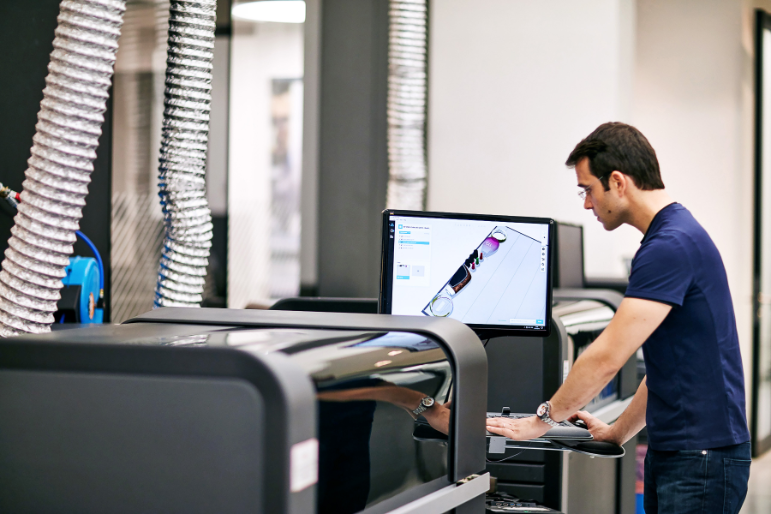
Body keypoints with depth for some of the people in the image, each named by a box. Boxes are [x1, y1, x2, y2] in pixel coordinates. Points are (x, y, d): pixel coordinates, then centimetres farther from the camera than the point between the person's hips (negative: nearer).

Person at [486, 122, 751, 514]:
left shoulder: (672, 246, -17)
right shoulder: (673, 237, 16)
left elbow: (608, 356, -19)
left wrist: (542, 420, -8)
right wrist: (618, 432, 21)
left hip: (703, 456, -10)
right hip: (671, 452, 10)